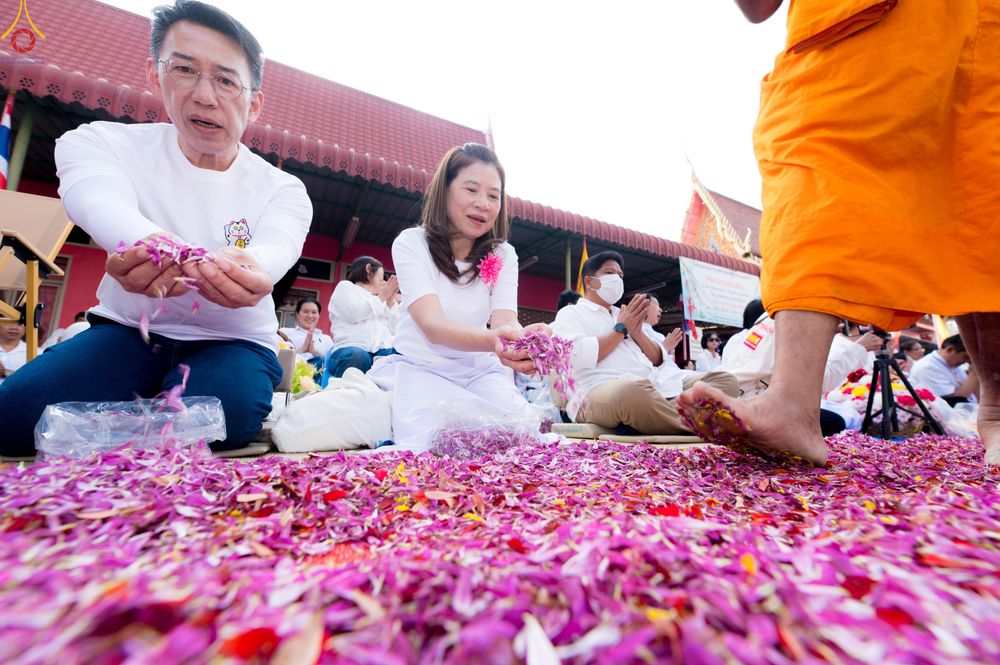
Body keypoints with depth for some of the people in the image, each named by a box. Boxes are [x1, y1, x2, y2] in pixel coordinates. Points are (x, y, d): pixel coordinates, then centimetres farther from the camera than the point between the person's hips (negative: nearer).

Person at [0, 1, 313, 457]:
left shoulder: (283, 191, -5)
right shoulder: (99, 143, -2)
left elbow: (273, 253, -27)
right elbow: (100, 204, -26)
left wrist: (244, 269, -53)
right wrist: (151, 247, -51)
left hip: (232, 342, 0)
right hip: (129, 330, 1)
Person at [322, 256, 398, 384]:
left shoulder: (377, 299, 35)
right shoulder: (345, 286, 20)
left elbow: (393, 328, 22)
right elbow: (354, 313, -2)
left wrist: (390, 300, 19)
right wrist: (382, 296, 8)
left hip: (383, 352, 5)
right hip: (351, 349, -4)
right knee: (358, 357, -41)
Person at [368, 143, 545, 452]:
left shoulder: (503, 256, 1)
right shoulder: (411, 243, -11)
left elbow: (504, 320, -16)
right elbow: (432, 325, -26)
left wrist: (524, 337, -43)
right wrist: (492, 340, -49)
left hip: (481, 372, 4)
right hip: (423, 369, -3)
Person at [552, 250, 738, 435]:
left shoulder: (624, 316, 31)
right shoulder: (570, 313, 11)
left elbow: (658, 361, 26)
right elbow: (578, 357, -11)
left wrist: (637, 332, 7)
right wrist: (621, 329, 1)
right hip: (599, 393, -7)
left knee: (725, 380, -9)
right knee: (634, 390, -42)